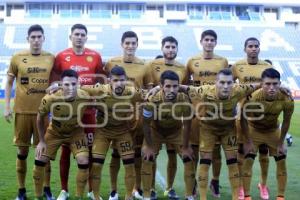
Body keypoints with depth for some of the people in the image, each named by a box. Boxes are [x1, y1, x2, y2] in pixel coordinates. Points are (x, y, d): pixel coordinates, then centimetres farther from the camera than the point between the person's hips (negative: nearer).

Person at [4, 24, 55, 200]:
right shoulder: (17, 58, 1)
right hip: (22, 111, 0)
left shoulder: (51, 58, 3)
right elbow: (9, 83, 7)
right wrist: (7, 106, 0)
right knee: (22, 151, 6)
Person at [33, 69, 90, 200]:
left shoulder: (85, 97, -31)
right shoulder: (50, 99, -33)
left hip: (76, 132, 0)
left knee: (84, 162, -13)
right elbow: (40, 118, -12)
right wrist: (42, 141, -7)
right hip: (54, 132, 0)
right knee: (39, 161, -4)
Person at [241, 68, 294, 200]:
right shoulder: (253, 98, -36)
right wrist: (248, 141, -15)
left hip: (273, 130, 2)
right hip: (254, 130, -2)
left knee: (281, 161, 2)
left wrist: (281, 143, -5)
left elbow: (286, 122, -11)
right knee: (248, 161, -9)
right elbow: (244, 120, -19)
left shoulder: (287, 100, -30)